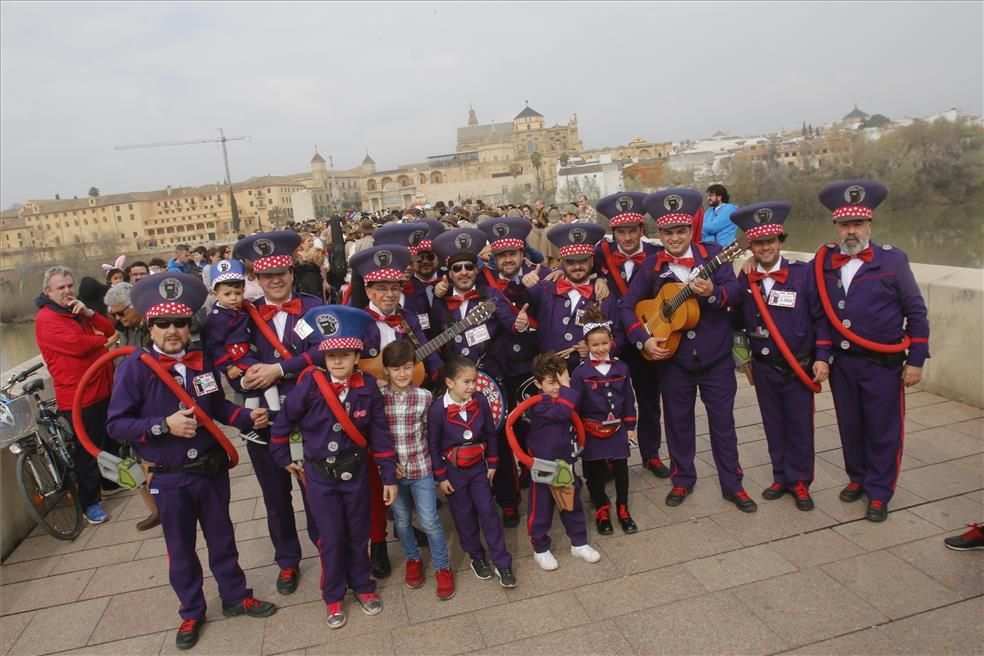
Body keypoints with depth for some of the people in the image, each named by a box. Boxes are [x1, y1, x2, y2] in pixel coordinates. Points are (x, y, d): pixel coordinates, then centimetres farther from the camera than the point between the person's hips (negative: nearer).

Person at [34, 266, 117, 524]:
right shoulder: (46, 319, -12)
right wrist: (104, 341, -8)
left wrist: (88, 313, -11)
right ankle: (91, 502, 11)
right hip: (78, 397, -8)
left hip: (104, 389, 8)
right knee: (86, 450, 0)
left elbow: (110, 330, 5)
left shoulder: (78, 310, 15)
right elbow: (77, 345, -26)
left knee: (110, 440, 22)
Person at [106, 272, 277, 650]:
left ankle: (235, 597, 38)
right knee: (180, 548, 15)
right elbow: (115, 424, -15)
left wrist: (247, 417, -5)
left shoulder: (201, 360, -4)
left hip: (212, 468, 3)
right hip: (169, 478, -3)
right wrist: (164, 425, -26)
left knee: (221, 537, 18)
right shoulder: (135, 366, -16)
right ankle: (191, 613, 35)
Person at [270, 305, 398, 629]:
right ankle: (333, 596, 31)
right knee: (331, 538, 9)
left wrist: (389, 476, -4)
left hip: (355, 472, 1)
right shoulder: (308, 386, -18)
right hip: (319, 475, -1)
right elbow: (283, 422, -4)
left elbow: (380, 433, -6)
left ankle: (362, 585, 39)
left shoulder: (368, 388, -13)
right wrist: (284, 458, 7)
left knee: (358, 534, 16)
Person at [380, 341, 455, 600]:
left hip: (421, 467, 0)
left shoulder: (424, 397, -7)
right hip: (392, 469, 1)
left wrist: (420, 456, 0)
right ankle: (413, 560, 39)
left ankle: (442, 568, 21)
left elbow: (428, 432, 3)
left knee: (430, 521, 2)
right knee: (401, 520, 16)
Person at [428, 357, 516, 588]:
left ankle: (502, 563, 13)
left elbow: (490, 434, 0)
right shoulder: (438, 409, -20)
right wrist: (441, 477, -7)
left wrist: (492, 463, 5)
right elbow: (433, 445, -11)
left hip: (478, 466, 2)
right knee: (464, 515, 11)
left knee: (488, 511, 4)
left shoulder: (480, 401, -12)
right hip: (453, 470, -2)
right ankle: (476, 557, 31)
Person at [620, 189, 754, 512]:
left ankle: (732, 485, 24)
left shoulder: (712, 254, -5)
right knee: (678, 421, 13)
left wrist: (713, 292, -36)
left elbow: (734, 292, -15)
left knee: (723, 421, 9)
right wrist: (643, 339, -12)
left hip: (716, 356, -1)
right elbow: (627, 306, -1)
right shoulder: (651, 265, -2)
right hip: (673, 357, 1)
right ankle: (682, 480, 30)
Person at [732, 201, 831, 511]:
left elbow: (821, 318, -6)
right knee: (773, 425, 12)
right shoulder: (744, 278, -2)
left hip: (799, 366, -2)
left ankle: (799, 482, 23)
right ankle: (781, 477, 28)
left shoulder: (803, 273, -10)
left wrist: (822, 357, -9)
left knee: (799, 425, 7)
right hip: (763, 367, 3)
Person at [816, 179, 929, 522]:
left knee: (883, 430, 7)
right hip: (841, 362, 3)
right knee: (850, 426, 15)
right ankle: (857, 478, 34)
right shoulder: (824, 261, 0)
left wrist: (916, 361, -5)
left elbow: (916, 313, -4)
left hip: (883, 364, -3)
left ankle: (879, 493, 21)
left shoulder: (893, 260, -8)